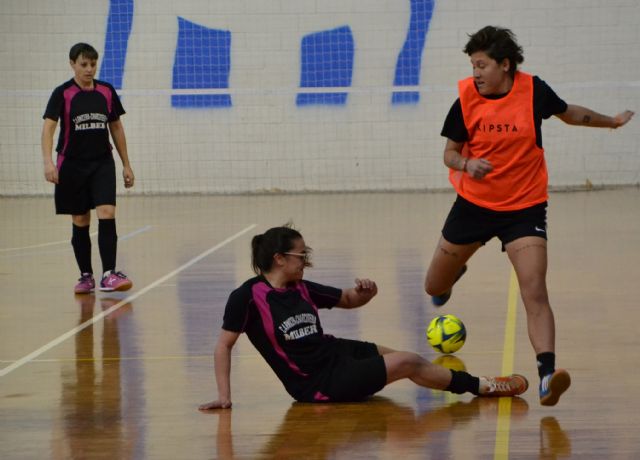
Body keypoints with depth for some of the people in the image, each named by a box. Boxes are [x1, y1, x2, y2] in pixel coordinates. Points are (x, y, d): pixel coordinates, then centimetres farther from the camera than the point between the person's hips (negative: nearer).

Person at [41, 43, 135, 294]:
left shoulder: (107, 91, 4)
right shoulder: (62, 93, -6)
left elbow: (116, 128, 12)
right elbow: (48, 127, -15)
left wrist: (126, 165, 11)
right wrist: (48, 162, -30)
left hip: (103, 163, 2)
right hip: (72, 165, -2)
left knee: (107, 214, -14)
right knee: (80, 222, 6)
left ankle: (108, 275, -16)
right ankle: (86, 276, 17)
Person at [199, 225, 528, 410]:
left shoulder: (301, 289, 2)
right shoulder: (248, 296, -19)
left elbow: (349, 300, 13)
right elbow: (224, 345, -15)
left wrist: (364, 291, -10)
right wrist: (224, 396, -21)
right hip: (318, 384, -7)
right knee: (407, 363, -8)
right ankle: (481, 386, 6)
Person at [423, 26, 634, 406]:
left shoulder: (533, 90, -9)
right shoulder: (466, 100, -8)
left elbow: (570, 114, 12)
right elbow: (450, 153, 1)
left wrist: (613, 121, 25)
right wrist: (467, 164, -22)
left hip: (525, 207, -2)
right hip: (474, 204, 2)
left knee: (536, 295, -20)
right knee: (435, 288, 15)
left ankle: (548, 375, -26)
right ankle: (455, 270, 51)